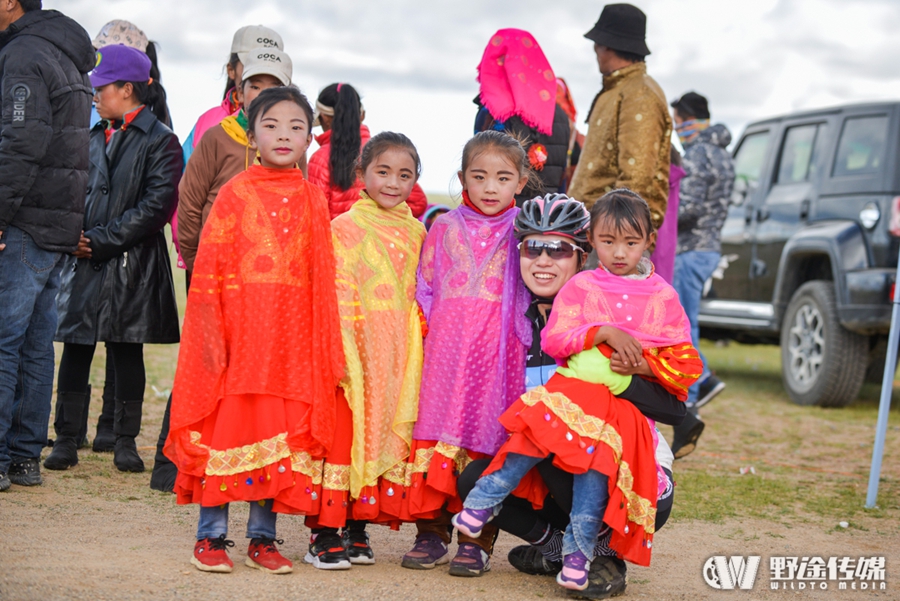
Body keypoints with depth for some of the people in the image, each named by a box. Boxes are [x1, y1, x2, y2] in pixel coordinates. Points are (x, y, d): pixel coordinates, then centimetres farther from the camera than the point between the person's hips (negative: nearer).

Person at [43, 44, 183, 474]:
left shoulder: (160, 141, -5)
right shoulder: (94, 138, 14)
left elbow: (157, 206, -13)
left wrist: (103, 240, -14)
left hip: (132, 265, -5)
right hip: (83, 261, 5)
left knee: (127, 350, 3)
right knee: (75, 347, 4)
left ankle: (126, 441, 13)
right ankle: (66, 439, 10)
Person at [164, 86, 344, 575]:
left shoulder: (313, 200, 9)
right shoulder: (235, 193, 1)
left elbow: (323, 277, 9)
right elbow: (208, 266, -2)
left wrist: (327, 345, 5)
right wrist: (210, 333, -9)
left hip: (293, 335, 3)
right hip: (240, 328, -3)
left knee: (283, 429, 5)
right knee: (228, 424, 0)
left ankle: (262, 537, 15)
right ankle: (211, 536, 11)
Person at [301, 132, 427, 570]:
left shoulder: (416, 233, 12)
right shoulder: (344, 228, -3)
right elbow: (338, 298, -8)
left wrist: (421, 349, 10)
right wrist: (342, 355, -16)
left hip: (399, 356, 5)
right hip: (356, 350, -5)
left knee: (388, 431, 6)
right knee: (343, 432, -6)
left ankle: (357, 527, 16)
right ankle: (325, 532, 1)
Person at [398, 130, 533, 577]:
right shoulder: (445, 228, 10)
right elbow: (424, 289, 14)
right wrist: (428, 331, 2)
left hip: (498, 351, -1)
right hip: (446, 347, 2)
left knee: (487, 436, -2)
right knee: (438, 431, -1)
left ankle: (477, 540, 6)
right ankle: (432, 532, 9)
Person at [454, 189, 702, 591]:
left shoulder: (663, 297, 10)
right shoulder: (580, 287, 9)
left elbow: (685, 365, 8)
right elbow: (553, 340, -2)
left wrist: (642, 366, -10)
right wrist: (604, 332, -15)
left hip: (628, 403, 0)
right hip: (575, 388, 0)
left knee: (598, 454, -23)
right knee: (541, 431, -26)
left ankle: (579, 550, -16)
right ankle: (483, 502, -15)